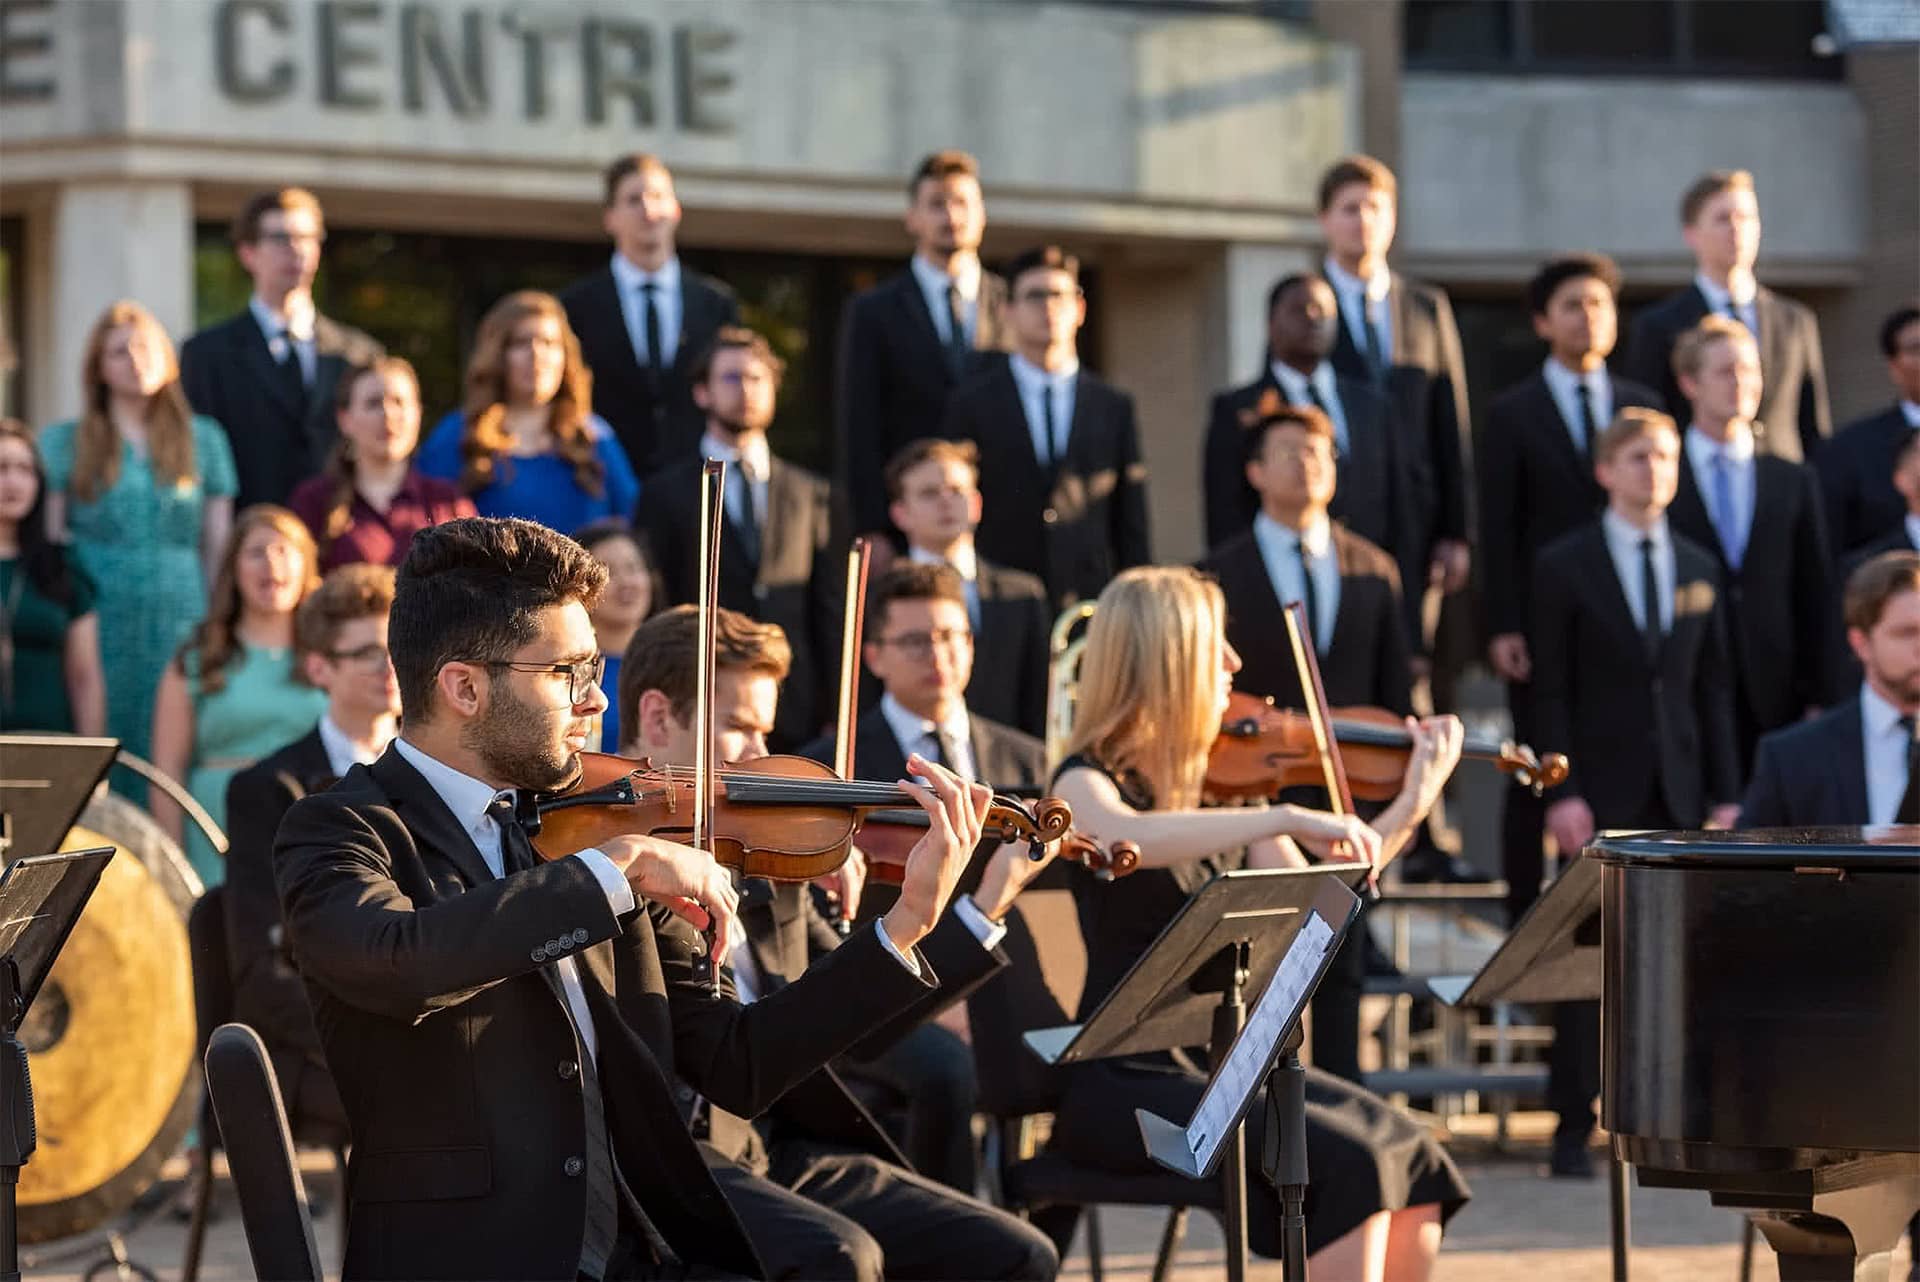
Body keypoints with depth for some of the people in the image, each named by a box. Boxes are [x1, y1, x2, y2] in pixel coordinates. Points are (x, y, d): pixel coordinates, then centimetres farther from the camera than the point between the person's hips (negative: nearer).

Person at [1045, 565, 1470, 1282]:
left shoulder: (1221, 781, 11)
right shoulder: (1087, 781, -10)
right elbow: (1122, 837, -35)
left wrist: (1411, 806, 6)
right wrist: (1287, 817, -41)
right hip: (1124, 1081, -7)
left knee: (1413, 1162, -13)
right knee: (1343, 1163, -25)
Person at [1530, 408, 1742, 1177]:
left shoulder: (1699, 568, 12)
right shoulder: (1564, 567, 0)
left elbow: (1713, 687, 12)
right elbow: (1550, 690, -3)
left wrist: (1726, 792, 5)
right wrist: (1562, 791, -12)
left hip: (1680, 792, 4)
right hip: (1602, 791, -4)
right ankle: (1573, 1128, 1)